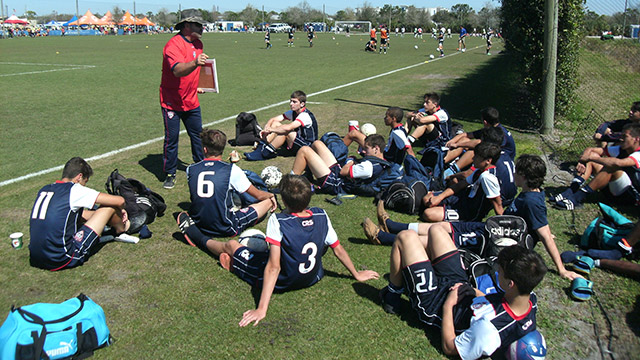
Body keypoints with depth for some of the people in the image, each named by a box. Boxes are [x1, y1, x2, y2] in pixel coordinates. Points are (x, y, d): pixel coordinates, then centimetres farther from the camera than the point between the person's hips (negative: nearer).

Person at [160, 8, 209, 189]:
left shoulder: (198, 44, 8)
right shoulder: (173, 45, -19)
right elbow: (178, 70, -37)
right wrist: (195, 63, -53)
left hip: (192, 101, 7)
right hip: (172, 103, -7)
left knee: (198, 135, 14)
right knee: (171, 139, -2)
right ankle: (170, 174, 10)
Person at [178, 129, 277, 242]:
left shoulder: (190, 169, -1)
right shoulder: (232, 170, -10)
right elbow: (258, 195, 1)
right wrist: (271, 195, 25)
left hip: (199, 225, 4)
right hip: (226, 229, -4)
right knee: (268, 201, 9)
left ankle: (190, 226, 2)